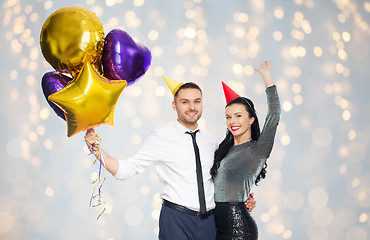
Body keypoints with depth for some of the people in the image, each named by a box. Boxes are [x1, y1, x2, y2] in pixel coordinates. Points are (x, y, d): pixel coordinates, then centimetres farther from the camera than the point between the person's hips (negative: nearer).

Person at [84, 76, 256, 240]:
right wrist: (96, 149, -19)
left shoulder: (210, 141, 9)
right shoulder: (161, 138, -5)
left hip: (208, 221, 5)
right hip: (176, 219, -4)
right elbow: (125, 170, -7)